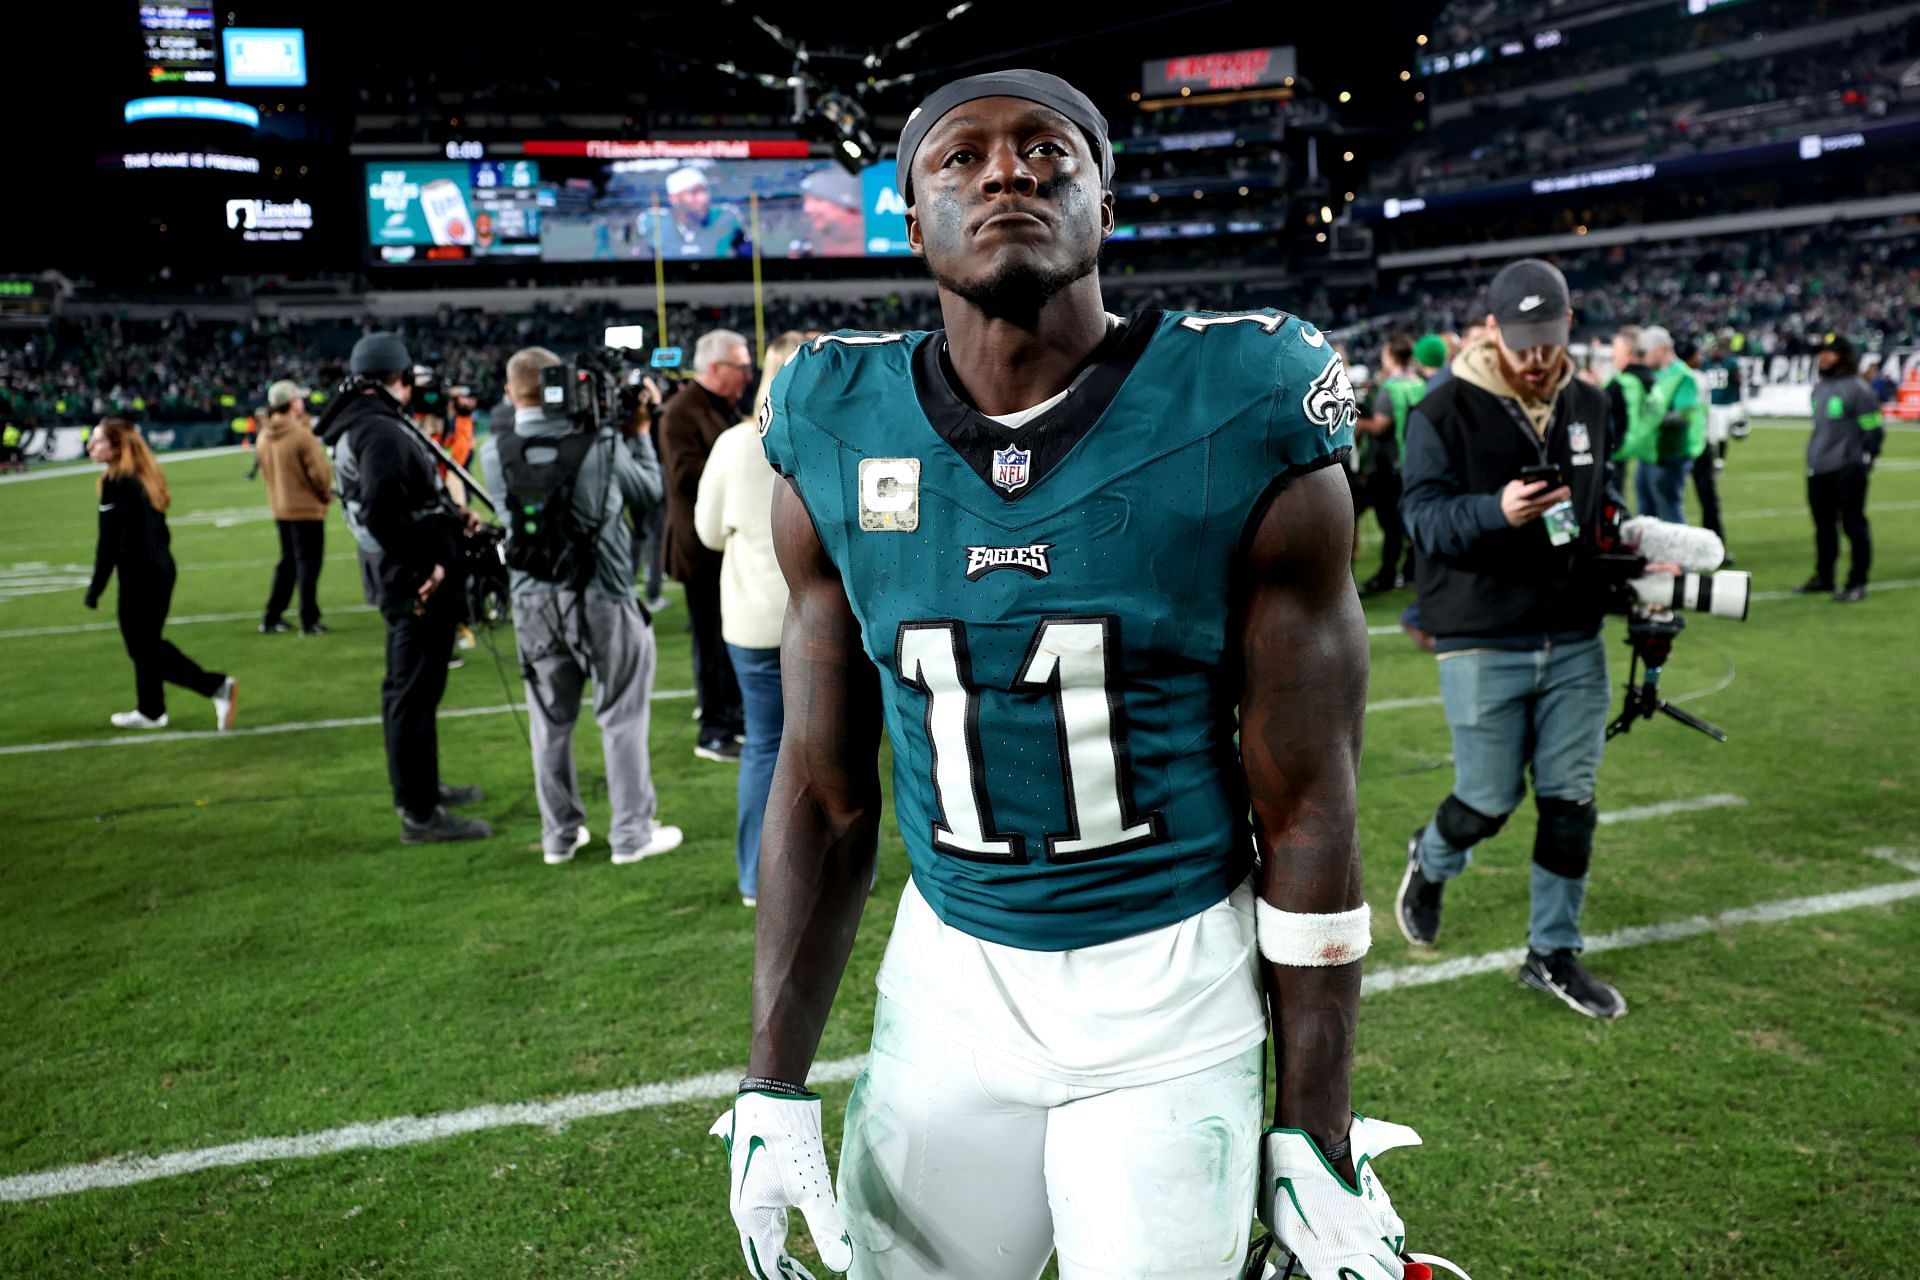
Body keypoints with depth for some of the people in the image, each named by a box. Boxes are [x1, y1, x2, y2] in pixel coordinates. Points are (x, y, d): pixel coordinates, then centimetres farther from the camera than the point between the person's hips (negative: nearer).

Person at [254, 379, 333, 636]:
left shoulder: (264, 437, 2)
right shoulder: (302, 434, -19)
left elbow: (267, 472, 11)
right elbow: (321, 473, -17)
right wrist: (327, 494, 2)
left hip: (280, 509, 7)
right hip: (307, 509, -7)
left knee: (287, 563, 18)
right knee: (308, 564, 0)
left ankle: (272, 619, 20)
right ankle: (309, 622, 1)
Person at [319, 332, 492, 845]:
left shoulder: (362, 425, 14)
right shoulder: (381, 431, -18)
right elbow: (382, 512, -29)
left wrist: (452, 518, 11)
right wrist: (424, 565, -21)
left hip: (406, 578, 11)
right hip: (420, 584, -11)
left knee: (409, 688, 21)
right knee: (415, 692, -4)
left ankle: (421, 787, 37)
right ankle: (420, 813, 3)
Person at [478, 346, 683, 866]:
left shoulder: (494, 454, -5)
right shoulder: (601, 442, -11)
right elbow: (649, 492, 3)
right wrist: (640, 430, 14)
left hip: (534, 602, 3)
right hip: (603, 598, -3)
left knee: (550, 721, 13)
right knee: (621, 717, 7)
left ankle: (559, 835, 22)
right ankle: (633, 833, 12)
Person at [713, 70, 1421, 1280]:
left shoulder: (1245, 430, -12)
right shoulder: (839, 446, -4)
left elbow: (1307, 814, -7)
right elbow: (825, 792, 2)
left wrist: (1319, 1141, -3)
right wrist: (776, 1092, 4)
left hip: (1170, 992, -2)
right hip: (948, 978, 3)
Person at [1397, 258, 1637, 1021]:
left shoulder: (1589, 407, 10)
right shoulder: (1444, 412, -9)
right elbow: (1422, 515, -16)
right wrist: (1497, 512, -33)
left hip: (1575, 641, 5)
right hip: (1483, 646, -5)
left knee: (1571, 801, 8)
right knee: (1490, 800, 1)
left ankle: (1554, 953, 23)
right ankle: (1429, 864, 36)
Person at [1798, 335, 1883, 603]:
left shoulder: (1857, 389, -11)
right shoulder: (1819, 388, 13)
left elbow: (1873, 430, -10)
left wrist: (1865, 460, -8)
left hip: (1847, 472, -8)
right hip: (1817, 471, 8)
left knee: (1853, 525, -2)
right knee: (1823, 525, 16)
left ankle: (1857, 583, 3)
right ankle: (1823, 577, 27)